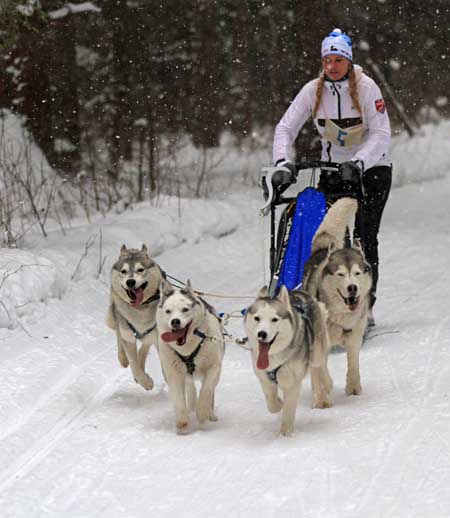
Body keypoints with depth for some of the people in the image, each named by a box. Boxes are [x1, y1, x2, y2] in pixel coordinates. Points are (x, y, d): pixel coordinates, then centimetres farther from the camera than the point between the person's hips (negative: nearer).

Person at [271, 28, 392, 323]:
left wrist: (357, 163, -34)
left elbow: (381, 134, -20)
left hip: (371, 168, -3)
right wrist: (283, 163, -26)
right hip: (333, 168, 3)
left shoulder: (366, 87, -16)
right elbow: (286, 128, -9)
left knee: (365, 237, -12)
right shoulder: (313, 91, -6)